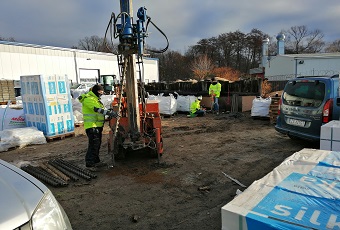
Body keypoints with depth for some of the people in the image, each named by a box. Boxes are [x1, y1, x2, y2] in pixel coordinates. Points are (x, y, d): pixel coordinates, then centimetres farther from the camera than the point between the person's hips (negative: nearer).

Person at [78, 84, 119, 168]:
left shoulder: (96, 99, 20)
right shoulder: (88, 99, -13)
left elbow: (101, 109, 21)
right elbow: (97, 109, -28)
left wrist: (110, 114, 9)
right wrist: (109, 112, -37)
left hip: (98, 125, 10)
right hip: (91, 125, -10)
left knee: (97, 143, 14)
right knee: (94, 143, -12)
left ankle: (95, 161, 24)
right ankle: (90, 162, -6)